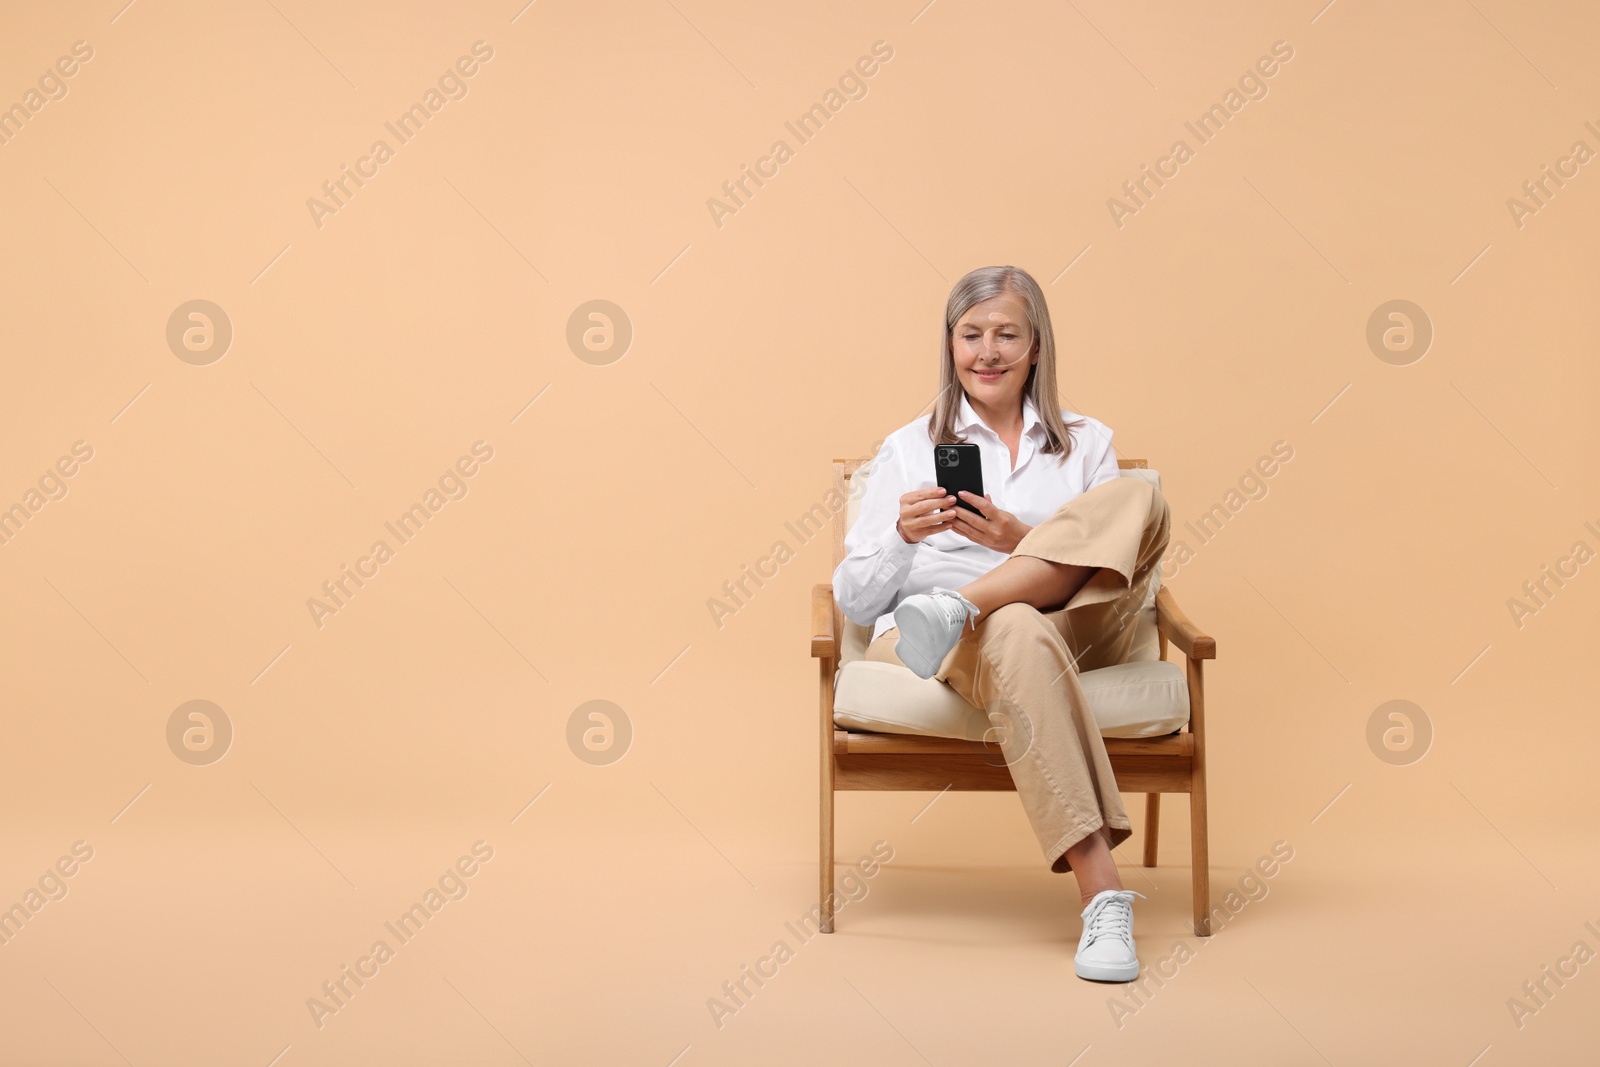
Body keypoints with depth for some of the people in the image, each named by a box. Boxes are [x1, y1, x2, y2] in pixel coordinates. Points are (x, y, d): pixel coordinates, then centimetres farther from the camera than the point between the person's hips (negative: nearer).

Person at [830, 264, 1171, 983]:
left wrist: (1024, 542, -8)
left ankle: (955, 608, -37)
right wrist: (905, 534, -10)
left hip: (1078, 633, 2)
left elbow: (1114, 567, 11)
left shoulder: (1086, 444, 22)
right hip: (933, 651, -2)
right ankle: (1102, 893, -47)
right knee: (1018, 633, -41)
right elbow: (855, 602, 12)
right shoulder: (908, 450, 19)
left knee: (1135, 497, -24)